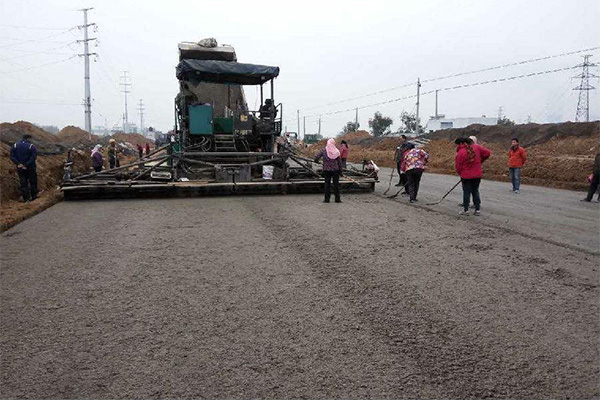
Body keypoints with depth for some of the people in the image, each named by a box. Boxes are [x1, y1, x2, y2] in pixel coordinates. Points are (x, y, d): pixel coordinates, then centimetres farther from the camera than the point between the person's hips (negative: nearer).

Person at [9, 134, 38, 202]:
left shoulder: (15, 146, 3)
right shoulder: (31, 146, -10)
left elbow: (12, 156, -4)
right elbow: (34, 157, -19)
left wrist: (18, 163, -9)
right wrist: (27, 165, -17)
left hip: (20, 168, 3)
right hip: (30, 168, -3)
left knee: (23, 183, 7)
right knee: (33, 182, 10)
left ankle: (25, 198, 7)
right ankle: (33, 196, 14)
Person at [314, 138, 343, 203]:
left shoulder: (324, 150, -5)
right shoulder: (337, 151, -2)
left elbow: (316, 158, -11)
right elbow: (339, 162, 1)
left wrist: (316, 161, 12)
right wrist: (340, 171, 8)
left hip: (327, 170, -1)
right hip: (335, 170, 1)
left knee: (327, 184, 7)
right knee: (336, 184, 8)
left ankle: (327, 199, 6)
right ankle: (337, 199, 11)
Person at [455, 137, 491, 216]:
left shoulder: (460, 153, -12)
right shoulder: (477, 147, 0)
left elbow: (458, 167, -8)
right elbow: (487, 153, 1)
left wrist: (460, 174, 11)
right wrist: (480, 160, 13)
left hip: (466, 176, -4)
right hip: (477, 174, 5)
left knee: (466, 192, 5)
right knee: (475, 191, 14)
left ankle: (465, 210, 10)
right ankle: (478, 209, 15)